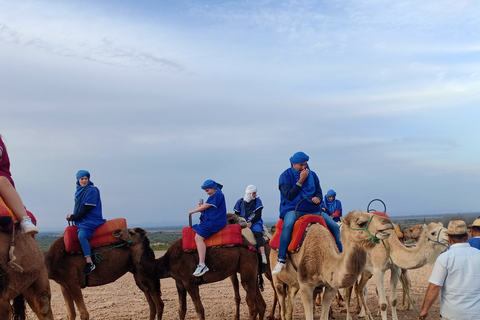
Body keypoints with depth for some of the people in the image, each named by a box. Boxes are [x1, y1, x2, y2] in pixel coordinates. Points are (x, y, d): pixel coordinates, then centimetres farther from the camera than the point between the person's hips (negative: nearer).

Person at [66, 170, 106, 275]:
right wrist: (72, 216, 2)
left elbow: (87, 208, -16)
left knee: (81, 235, -32)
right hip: (82, 220, 10)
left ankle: (89, 262, -35)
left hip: (91, 219, -10)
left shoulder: (92, 190, -9)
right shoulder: (79, 190, 17)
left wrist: (73, 217, -10)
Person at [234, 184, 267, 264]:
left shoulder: (257, 201, 4)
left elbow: (258, 215, -1)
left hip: (255, 222, -2)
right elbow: (236, 214, 12)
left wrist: (251, 222, -17)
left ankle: (263, 256, -41)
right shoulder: (240, 201, 8)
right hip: (243, 223, 2)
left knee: (258, 234, -30)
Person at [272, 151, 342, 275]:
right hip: (292, 209, -5)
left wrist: (318, 198, -9)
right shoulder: (285, 176, -1)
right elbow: (289, 196, -11)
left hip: (312, 208, 5)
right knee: (288, 225, -39)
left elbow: (319, 193, 15)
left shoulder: (312, 175, 14)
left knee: (335, 226, -11)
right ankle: (281, 260, -33)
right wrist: (301, 180, -14)